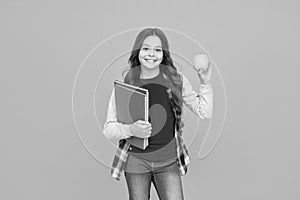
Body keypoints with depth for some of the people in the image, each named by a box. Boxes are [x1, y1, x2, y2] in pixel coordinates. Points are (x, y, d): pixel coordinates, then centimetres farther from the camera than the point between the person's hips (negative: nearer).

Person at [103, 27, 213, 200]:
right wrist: (130, 129, -22)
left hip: (169, 161, 1)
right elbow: (109, 129, -4)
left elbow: (204, 113, 4)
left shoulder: (176, 80, 0)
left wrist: (206, 83, -7)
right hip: (136, 160, -1)